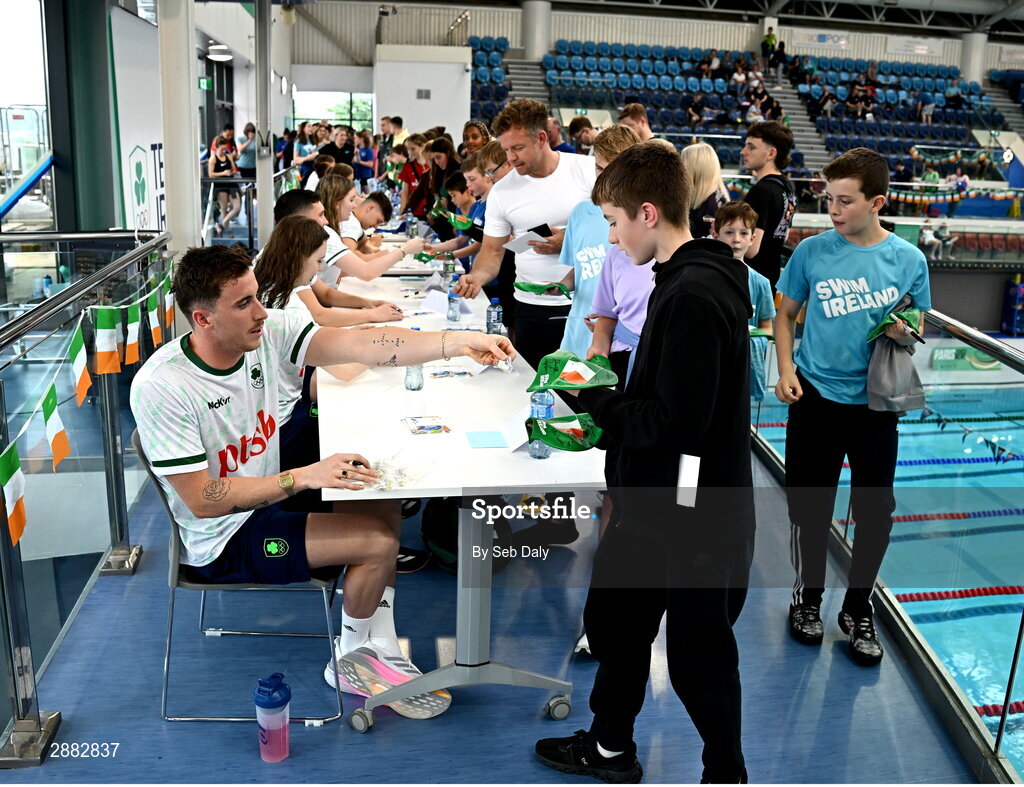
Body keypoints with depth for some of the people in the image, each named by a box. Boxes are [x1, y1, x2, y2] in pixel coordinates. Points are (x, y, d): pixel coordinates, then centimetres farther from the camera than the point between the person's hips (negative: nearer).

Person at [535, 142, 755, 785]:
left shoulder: (694, 296, -25)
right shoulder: (684, 280, 6)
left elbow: (675, 423, -27)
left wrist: (593, 399, -15)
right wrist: (603, 401, 2)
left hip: (692, 520, -10)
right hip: (654, 505, 10)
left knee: (698, 654, 11)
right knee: (614, 620, 23)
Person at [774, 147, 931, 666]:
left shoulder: (908, 260, -2)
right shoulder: (812, 251, -4)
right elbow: (786, 314, 6)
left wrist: (904, 333, -15)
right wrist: (786, 369, -7)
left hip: (876, 403, 1)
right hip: (815, 396, 0)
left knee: (876, 511, 7)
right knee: (810, 507, 9)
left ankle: (858, 611, 27)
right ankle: (807, 597, 31)